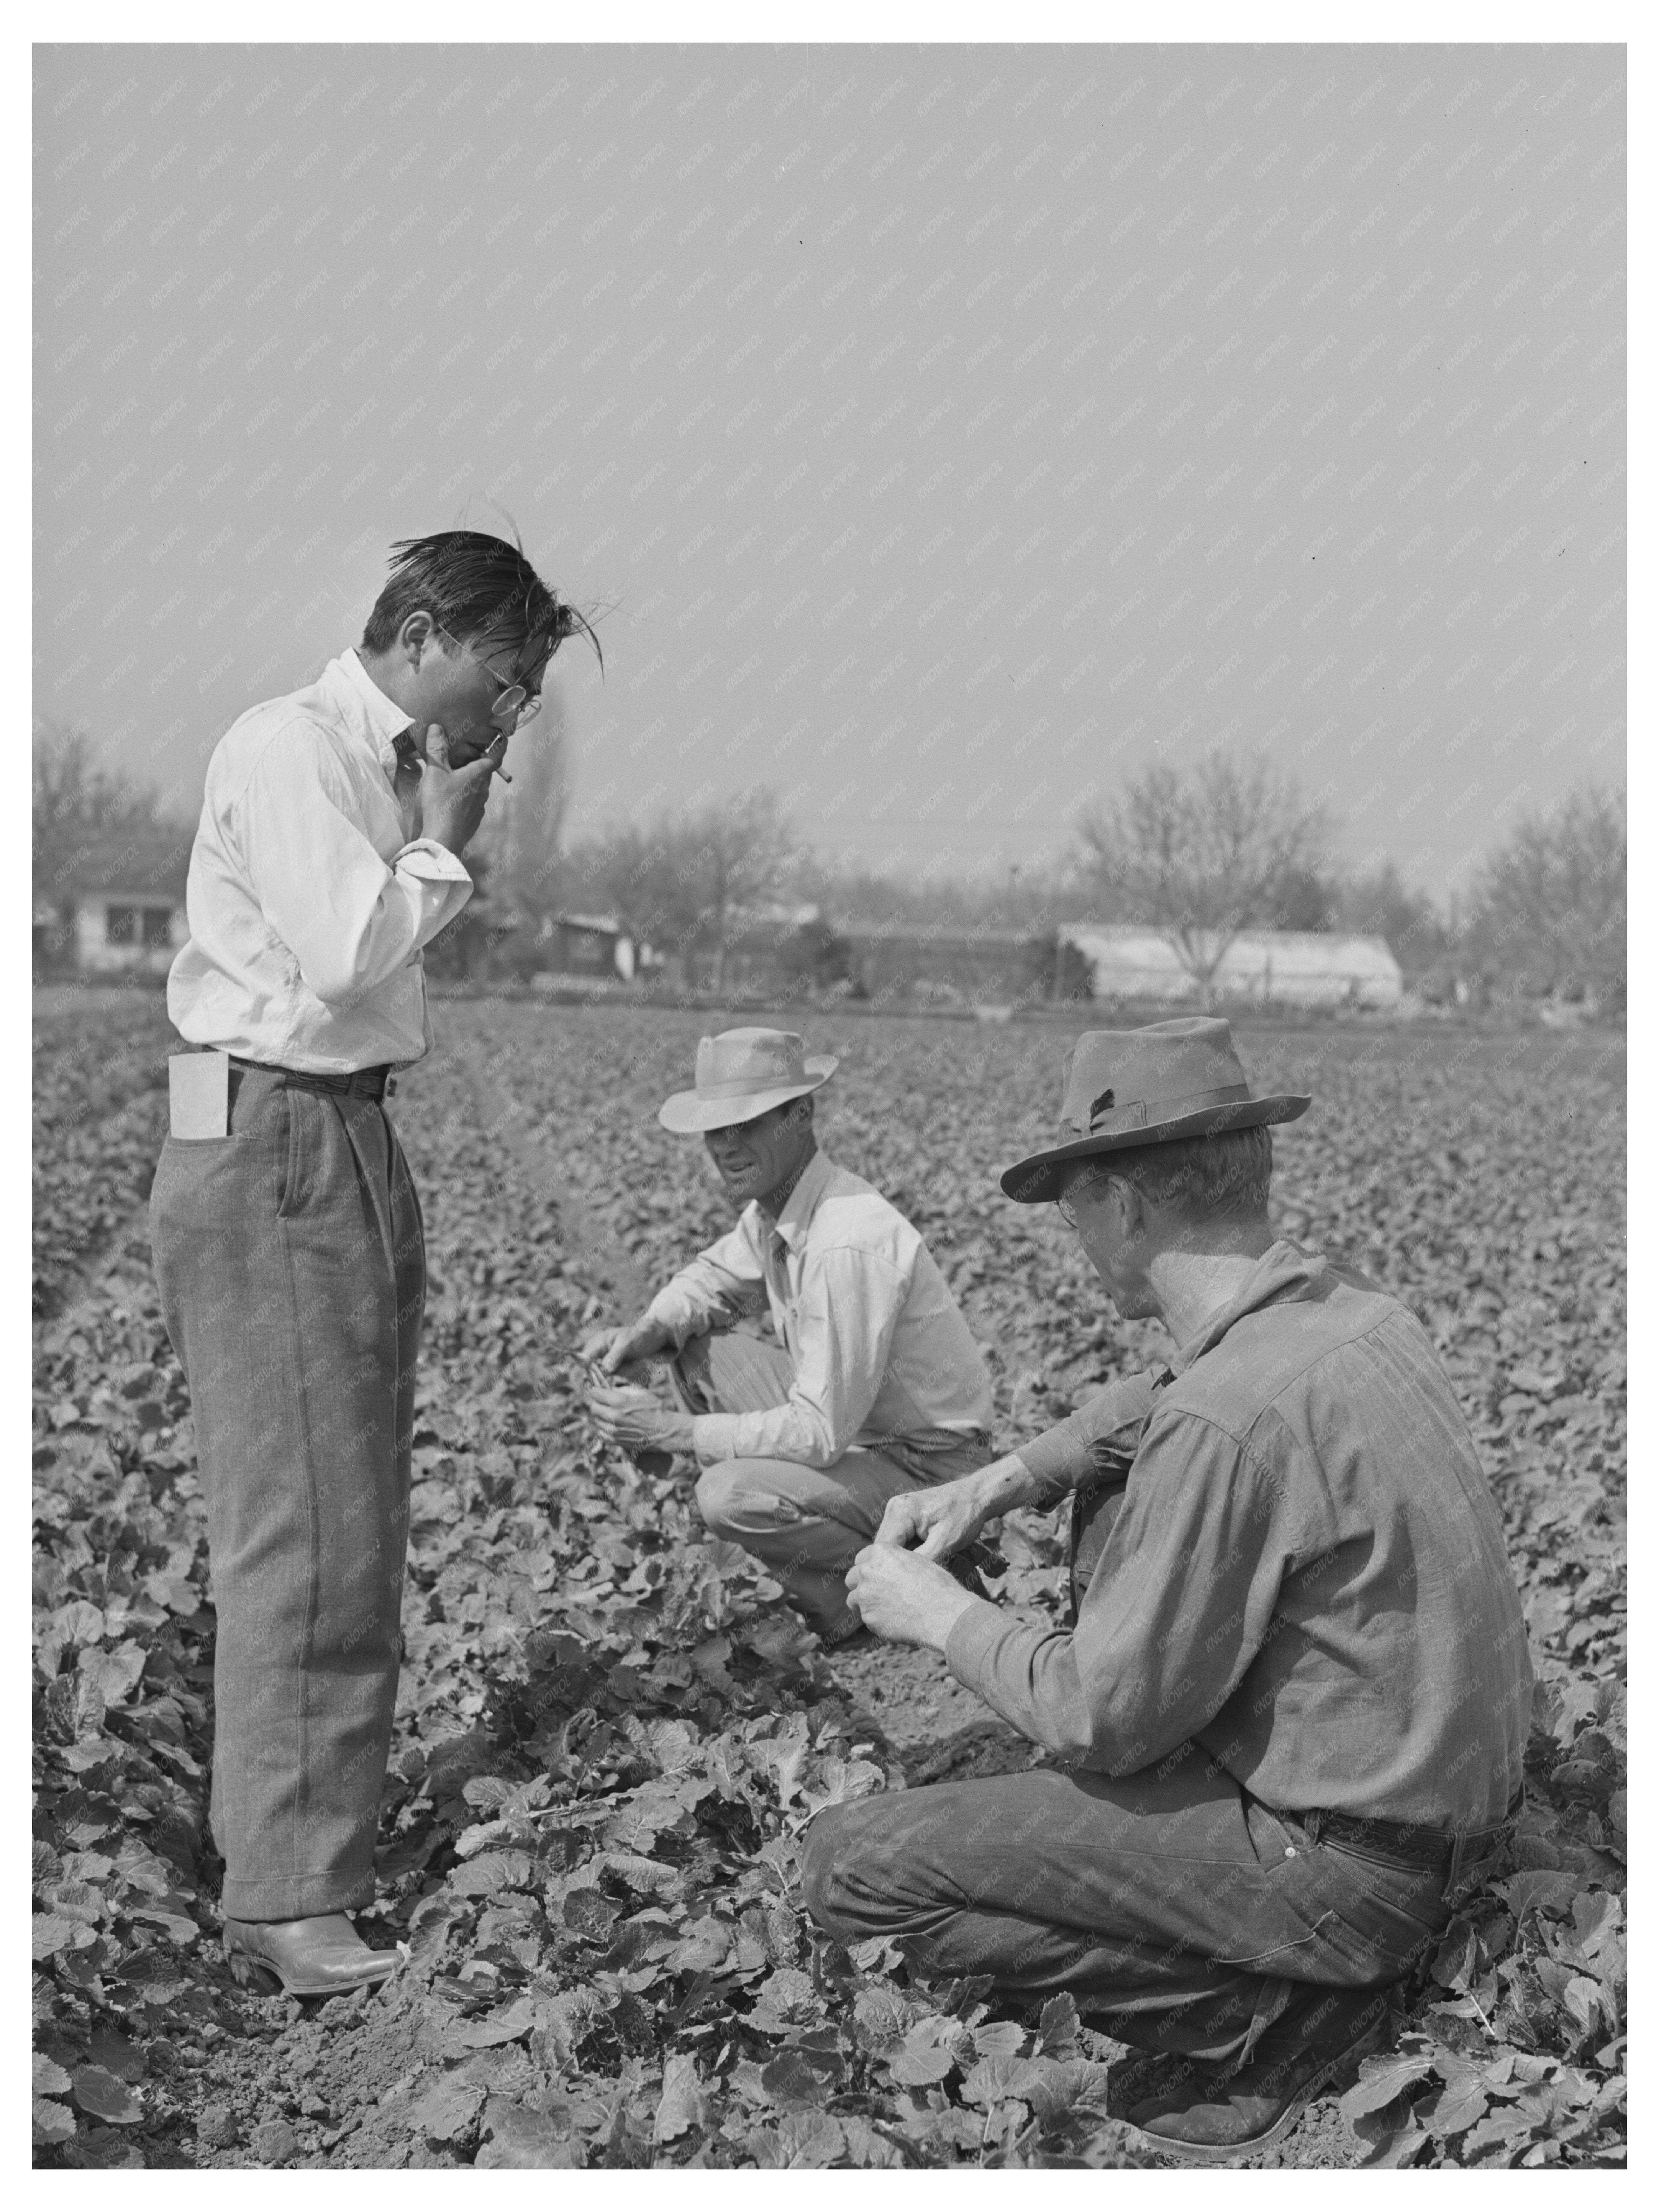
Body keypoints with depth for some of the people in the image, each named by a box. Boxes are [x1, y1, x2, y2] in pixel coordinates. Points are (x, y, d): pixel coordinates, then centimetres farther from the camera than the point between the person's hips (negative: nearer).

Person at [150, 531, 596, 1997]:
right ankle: (287, 1904, -6)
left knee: (355, 1517, 14)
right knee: (305, 1530, -10)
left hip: (352, 1142, 10)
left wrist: (438, 845, 3)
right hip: (269, 1148, -10)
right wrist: (441, 846, -5)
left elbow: (385, 963, 13)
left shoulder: (391, 770, 18)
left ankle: (332, 1820, 25)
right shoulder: (287, 748, -10)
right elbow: (346, 953, -20)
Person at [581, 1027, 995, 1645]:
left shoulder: (849, 1244, -30)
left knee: (729, 1495, -27)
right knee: (697, 1354, 5)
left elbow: (821, 1433, -30)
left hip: (930, 1471, -10)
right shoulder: (774, 1205, -1)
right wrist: (644, 1333, -3)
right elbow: (715, 1278, 19)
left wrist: (673, 1431, -25)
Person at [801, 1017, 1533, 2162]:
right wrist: (996, 1482, 9)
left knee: (852, 1864, -9)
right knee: (1115, 1505, 25)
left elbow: (1103, 1722, -20)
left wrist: (941, 1616, -4)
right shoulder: (1344, 1304, 0)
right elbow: (1149, 1405, 21)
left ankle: (1272, 2010, -3)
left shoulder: (1229, 1422, -27)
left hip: (1346, 1866, -9)